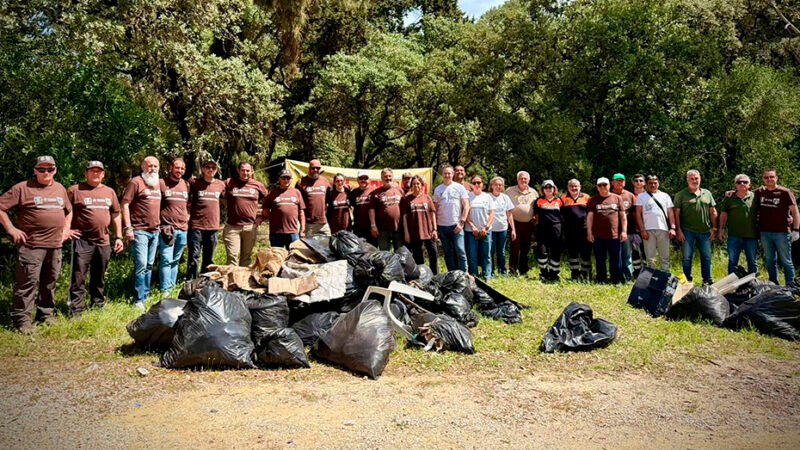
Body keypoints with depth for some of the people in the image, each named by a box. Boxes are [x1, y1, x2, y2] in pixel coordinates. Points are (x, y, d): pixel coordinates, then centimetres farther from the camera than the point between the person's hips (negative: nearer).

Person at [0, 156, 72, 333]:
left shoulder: (60, 189, 14)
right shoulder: (23, 188, -4)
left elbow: (68, 210, 28)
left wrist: (66, 229, 16)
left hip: (55, 245, 6)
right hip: (31, 245, -5)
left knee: (50, 282, 12)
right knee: (27, 282, -6)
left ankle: (46, 314, 24)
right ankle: (23, 320, 1)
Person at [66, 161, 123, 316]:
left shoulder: (110, 192, 12)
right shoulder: (75, 190, -3)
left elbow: (116, 215, 16)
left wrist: (118, 237, 12)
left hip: (103, 242, 5)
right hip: (82, 241, -4)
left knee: (99, 278, 15)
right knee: (78, 278, -3)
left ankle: (98, 306, 27)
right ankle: (76, 311, 3)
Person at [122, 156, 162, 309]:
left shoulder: (158, 183, 14)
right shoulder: (136, 182, -6)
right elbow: (125, 205, -10)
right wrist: (128, 228, -16)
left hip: (155, 231, 7)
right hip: (140, 230, -7)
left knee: (149, 265, 11)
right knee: (141, 265, -9)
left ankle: (146, 296, 20)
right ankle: (138, 300, -2)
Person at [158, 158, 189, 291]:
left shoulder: (186, 185, 13)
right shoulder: (161, 183, -2)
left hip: (183, 229, 5)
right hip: (167, 228, -5)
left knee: (176, 260, 11)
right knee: (166, 260, -8)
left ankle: (173, 288, 17)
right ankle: (165, 290, -5)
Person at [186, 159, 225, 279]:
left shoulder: (221, 184, 8)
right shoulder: (194, 183, -2)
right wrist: (189, 214, 0)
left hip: (213, 227, 4)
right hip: (196, 226, -4)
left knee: (209, 260, 13)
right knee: (194, 258, -5)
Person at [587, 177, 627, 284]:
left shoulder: (617, 198, 8)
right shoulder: (593, 200, 9)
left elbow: (623, 216, 8)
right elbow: (589, 217, 5)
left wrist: (624, 231, 0)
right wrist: (589, 232, -3)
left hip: (614, 235, 0)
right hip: (598, 236, 0)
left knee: (615, 260, 4)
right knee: (600, 261, 5)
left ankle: (616, 282, 11)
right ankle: (601, 282, 13)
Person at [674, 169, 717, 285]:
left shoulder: (707, 193, 11)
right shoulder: (681, 195, 1)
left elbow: (713, 212, 12)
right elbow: (676, 213, -2)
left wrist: (714, 228, 5)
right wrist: (678, 230, -8)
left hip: (705, 231, 3)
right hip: (688, 232, -3)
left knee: (707, 257, 8)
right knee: (687, 257, 1)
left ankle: (708, 280, 18)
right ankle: (687, 280, 11)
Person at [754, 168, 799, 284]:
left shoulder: (785, 192, -3)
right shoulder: (759, 192, 8)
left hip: (782, 232, -4)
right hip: (765, 232, 4)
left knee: (786, 261, 2)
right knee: (770, 261, 11)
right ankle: (774, 285, 20)